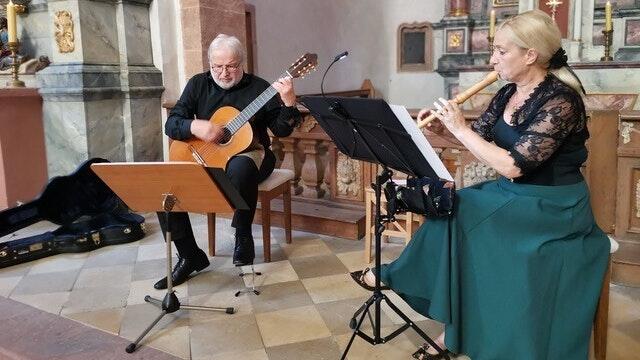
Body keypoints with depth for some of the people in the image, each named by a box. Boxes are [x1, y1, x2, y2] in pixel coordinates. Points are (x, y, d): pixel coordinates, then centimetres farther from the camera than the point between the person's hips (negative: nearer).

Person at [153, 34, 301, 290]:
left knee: (240, 168, -41)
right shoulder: (198, 84, 7)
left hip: (247, 152, -3)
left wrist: (289, 103, -24)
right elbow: (171, 124, 2)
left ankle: (243, 238, -17)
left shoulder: (258, 88, 0)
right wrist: (195, 127, -20)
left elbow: (281, 130, -5)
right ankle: (190, 256, -6)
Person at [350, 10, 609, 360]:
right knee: (451, 214, -11)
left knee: (459, 218, -19)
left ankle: (394, 276, 3)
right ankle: (453, 331, -2)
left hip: (552, 208, -7)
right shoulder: (507, 94, 3)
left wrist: (460, 129, -22)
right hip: (512, 195, 8)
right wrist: (442, 127, -8)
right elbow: (477, 136, 12)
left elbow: (512, 165, -28)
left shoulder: (560, 101, -22)